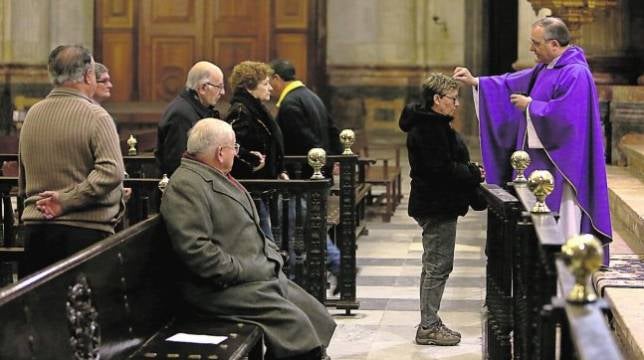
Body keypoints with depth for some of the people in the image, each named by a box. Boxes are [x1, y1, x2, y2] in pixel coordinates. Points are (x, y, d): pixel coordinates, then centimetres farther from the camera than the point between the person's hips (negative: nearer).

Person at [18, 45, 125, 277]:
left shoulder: (32, 114, 9)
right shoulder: (95, 116, -10)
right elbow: (111, 171, -21)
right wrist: (67, 201, -15)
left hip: (35, 229, 6)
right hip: (86, 229, -6)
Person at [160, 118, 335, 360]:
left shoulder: (219, 177, 19)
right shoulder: (186, 185, -14)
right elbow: (194, 248, -24)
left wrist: (273, 256, 11)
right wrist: (240, 272, -20)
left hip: (263, 274, 10)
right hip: (226, 286, -10)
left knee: (318, 317, 1)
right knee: (294, 322, -21)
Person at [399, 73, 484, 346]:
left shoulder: (430, 124, 16)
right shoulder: (430, 128, -18)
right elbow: (442, 169, -25)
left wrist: (470, 170, 5)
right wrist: (474, 175, -13)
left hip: (433, 205, 11)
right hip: (438, 206, -11)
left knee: (433, 265, 16)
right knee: (438, 266, -5)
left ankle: (429, 323, 23)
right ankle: (428, 327, 0)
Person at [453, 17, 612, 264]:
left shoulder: (576, 74, -18)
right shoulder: (546, 69, 12)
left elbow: (564, 115, -26)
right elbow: (515, 84, 19)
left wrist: (530, 105, -14)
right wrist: (476, 82, 13)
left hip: (559, 162, -10)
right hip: (540, 159, 10)